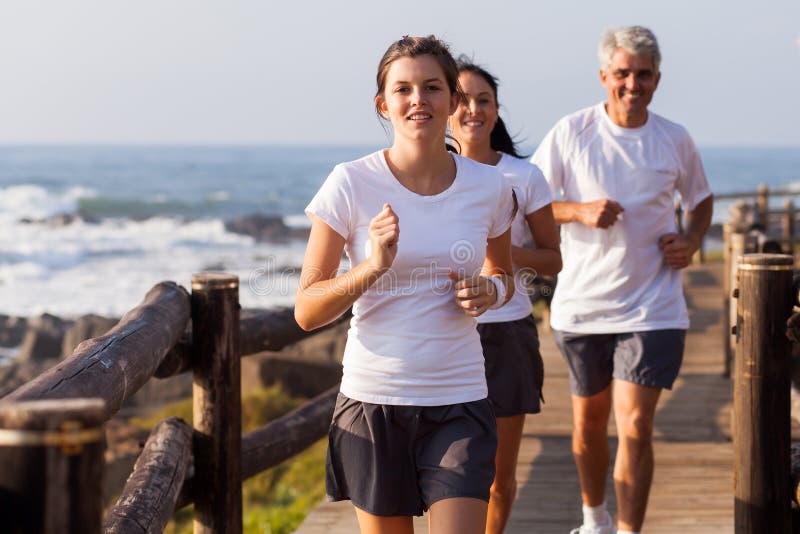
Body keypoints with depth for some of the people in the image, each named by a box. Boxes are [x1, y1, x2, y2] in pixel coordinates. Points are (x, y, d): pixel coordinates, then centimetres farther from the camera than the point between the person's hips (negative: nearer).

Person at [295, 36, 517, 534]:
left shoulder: (489, 187, 0)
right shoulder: (351, 184, -7)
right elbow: (306, 311, -7)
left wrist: (491, 291, -4)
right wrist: (373, 266, -23)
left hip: (459, 403, 1)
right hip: (373, 399, -1)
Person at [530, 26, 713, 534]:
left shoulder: (676, 140, 0)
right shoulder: (572, 131, -5)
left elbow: (701, 198, 18)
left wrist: (692, 239, -1)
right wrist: (580, 211, -18)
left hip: (652, 309, -1)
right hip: (581, 304, 1)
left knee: (635, 425, -11)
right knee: (589, 419, 17)